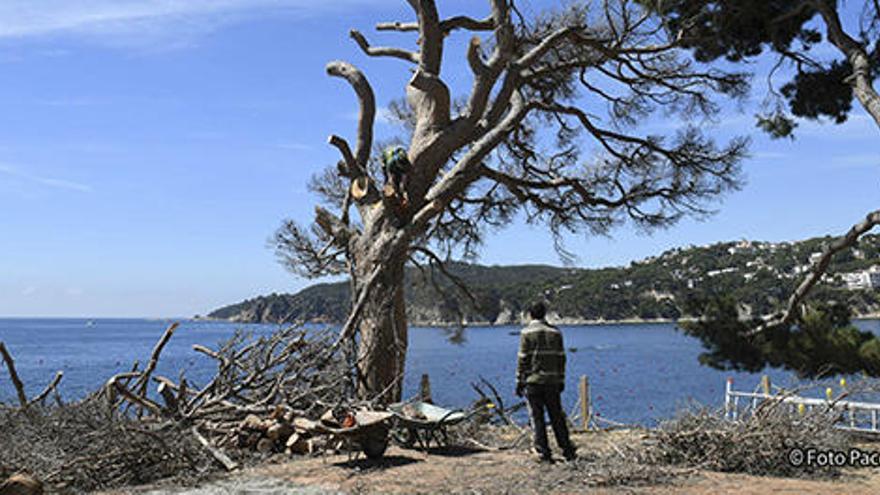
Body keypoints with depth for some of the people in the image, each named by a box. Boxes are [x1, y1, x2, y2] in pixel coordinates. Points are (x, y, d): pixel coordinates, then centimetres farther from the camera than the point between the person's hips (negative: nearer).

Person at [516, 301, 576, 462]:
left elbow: (523, 358, -8)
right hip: (552, 381, 3)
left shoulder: (527, 332, -6)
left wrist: (519, 381, -2)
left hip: (533, 381, -3)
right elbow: (561, 358, 7)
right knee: (556, 416, 12)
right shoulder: (555, 332, 6)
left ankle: (544, 452, 1)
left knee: (537, 418, 2)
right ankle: (567, 449, 13)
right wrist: (561, 380, 14)